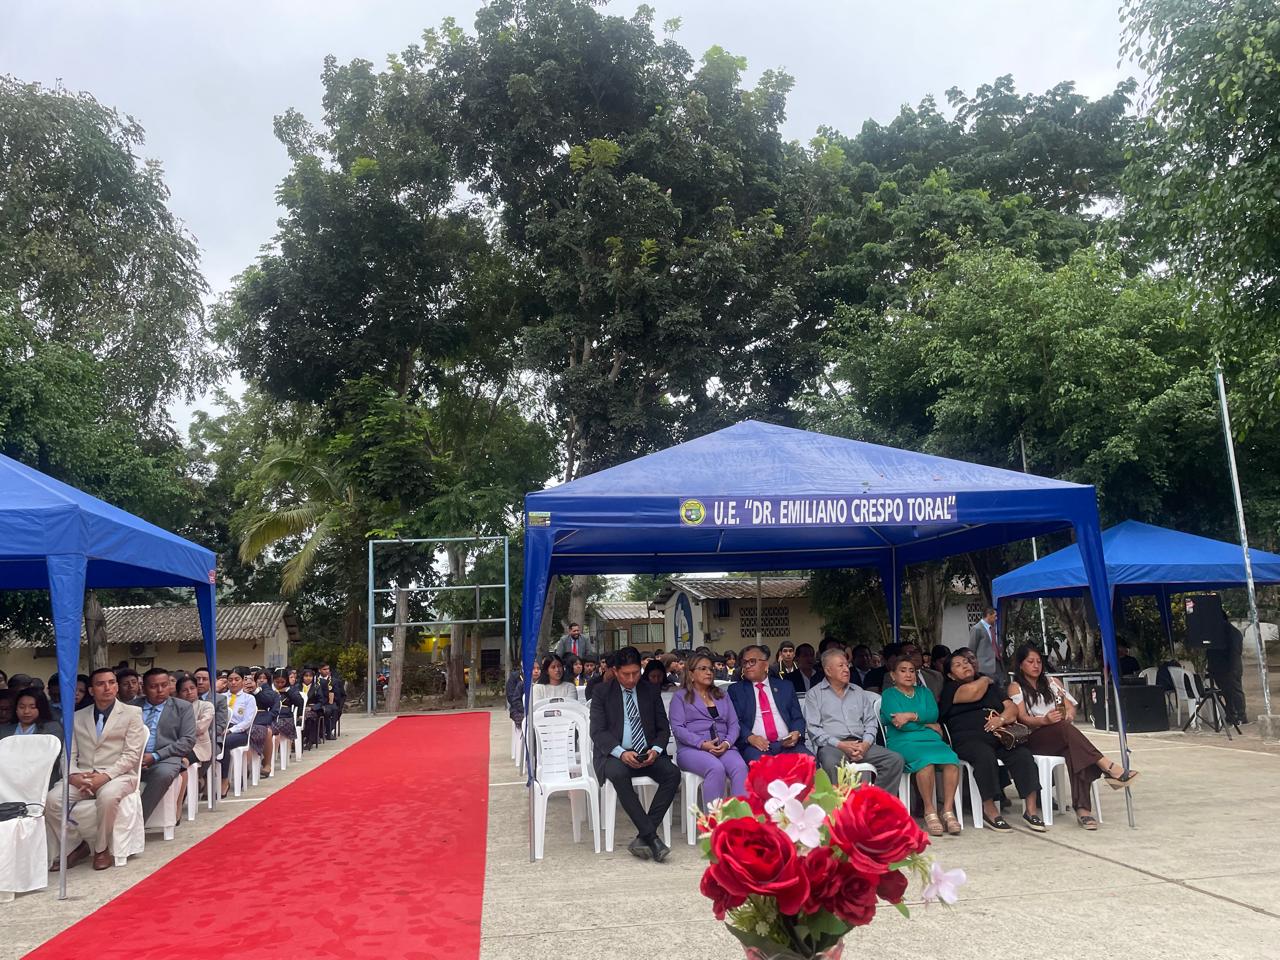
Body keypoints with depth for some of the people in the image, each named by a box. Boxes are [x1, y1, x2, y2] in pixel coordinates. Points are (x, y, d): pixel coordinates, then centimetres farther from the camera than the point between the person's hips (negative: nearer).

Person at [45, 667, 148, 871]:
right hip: (82, 777, 4)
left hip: (117, 775, -3)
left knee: (108, 796, -37)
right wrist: (73, 775, -11)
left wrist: (106, 775, -17)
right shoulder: (78, 717, 16)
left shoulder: (132, 713, 5)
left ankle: (101, 848, -11)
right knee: (52, 799, -25)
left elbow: (132, 754, -3)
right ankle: (79, 843, -4)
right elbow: (69, 754, 10)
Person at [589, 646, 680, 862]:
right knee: (619, 774, -37)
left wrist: (655, 750, -11)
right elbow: (597, 731, -5)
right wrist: (621, 753, -22)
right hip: (615, 755, -3)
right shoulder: (602, 694, 3)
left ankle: (643, 837, -24)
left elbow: (663, 728, 11)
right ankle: (651, 836, -33)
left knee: (672, 773, -26)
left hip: (648, 754, 3)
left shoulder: (651, 692, 11)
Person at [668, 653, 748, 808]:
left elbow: (734, 724, 16)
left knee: (740, 767, -31)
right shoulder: (680, 697, 12)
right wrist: (702, 744, -14)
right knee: (716, 768, -36)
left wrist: (727, 743, -6)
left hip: (724, 747, 3)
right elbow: (678, 728, -1)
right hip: (692, 749, -3)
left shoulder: (722, 695, 25)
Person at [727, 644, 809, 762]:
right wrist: (749, 737, -16)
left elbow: (798, 717, 15)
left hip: (787, 744, 3)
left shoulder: (785, 686, 18)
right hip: (756, 745, -2)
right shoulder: (736, 689, 13)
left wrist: (797, 733, -7)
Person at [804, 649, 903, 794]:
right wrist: (840, 745, -14)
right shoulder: (815, 694, 8)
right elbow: (813, 728, -2)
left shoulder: (859, 692, 22)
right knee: (832, 764, -39)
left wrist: (865, 744, -5)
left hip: (862, 745, 5)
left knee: (895, 760, -18)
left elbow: (871, 721, 16)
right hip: (831, 746, -4)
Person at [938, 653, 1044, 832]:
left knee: (1024, 755, -23)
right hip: (969, 739, -5)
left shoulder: (991, 686, 27)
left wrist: (1002, 719, -7)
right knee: (986, 756, -36)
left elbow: (1012, 708, 17)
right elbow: (974, 691, -11)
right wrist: (985, 679, 12)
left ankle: (1030, 810, -21)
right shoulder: (950, 689, 9)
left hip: (999, 735, 5)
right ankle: (989, 810, -26)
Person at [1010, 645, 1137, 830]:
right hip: (1034, 740, -3)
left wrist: (1068, 715, -10)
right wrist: (1044, 720, -24)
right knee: (1064, 728, -36)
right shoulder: (1015, 687, 10)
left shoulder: (1051, 682, 24)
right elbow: (1023, 718, -4)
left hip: (1062, 738, 3)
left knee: (1074, 752, -34)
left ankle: (1082, 808, -45)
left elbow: (1071, 708, 15)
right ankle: (1108, 767, -43)